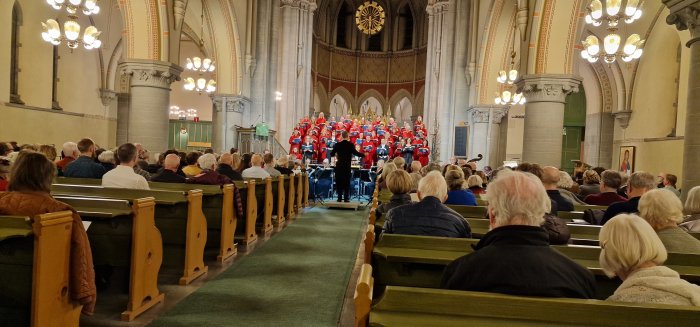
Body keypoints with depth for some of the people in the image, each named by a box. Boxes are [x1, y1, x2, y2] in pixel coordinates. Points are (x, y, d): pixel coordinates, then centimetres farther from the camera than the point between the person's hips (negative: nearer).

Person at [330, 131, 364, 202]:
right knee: (347, 182, 5)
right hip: (347, 165, -1)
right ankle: (346, 198, 2)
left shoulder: (337, 144, -2)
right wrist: (363, 155, -1)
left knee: (339, 181, 7)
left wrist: (336, 153, 24)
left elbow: (332, 154, 2)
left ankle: (339, 198, 5)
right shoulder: (350, 144, -7)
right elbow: (355, 153, -15)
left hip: (339, 165, 1)